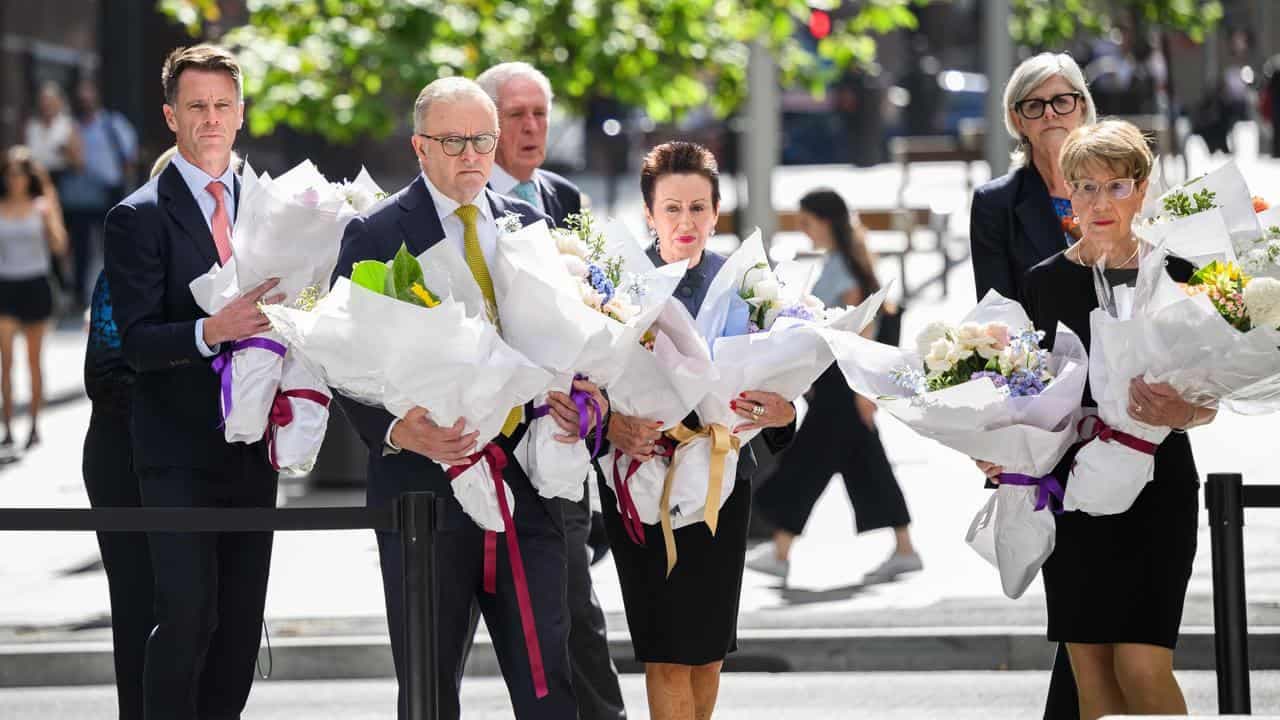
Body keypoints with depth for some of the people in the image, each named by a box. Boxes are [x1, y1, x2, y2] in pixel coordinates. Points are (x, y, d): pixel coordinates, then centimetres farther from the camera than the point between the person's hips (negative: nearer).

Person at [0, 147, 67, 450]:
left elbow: (59, 245, -10)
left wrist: (52, 206, -17)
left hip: (35, 286, 0)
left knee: (33, 360, 8)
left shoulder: (41, 207, -1)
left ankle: (35, 425, 18)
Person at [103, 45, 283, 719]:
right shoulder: (138, 217, -6)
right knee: (187, 617, -11)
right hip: (180, 453, -5)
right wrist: (211, 331, -29)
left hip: (252, 446, 5)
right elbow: (136, 342, -13)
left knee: (242, 620, 8)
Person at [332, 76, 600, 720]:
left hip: (524, 486, 3)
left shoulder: (529, 226, 13)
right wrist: (397, 430, -22)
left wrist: (578, 392, -7)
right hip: (425, 483, -3)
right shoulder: (374, 234, -1)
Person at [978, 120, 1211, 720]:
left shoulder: (1175, 276, -1)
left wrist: (1181, 413, -22)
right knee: (1090, 667, 3)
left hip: (1155, 487, -3)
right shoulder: (1045, 282, 7)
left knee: (1143, 666, -13)